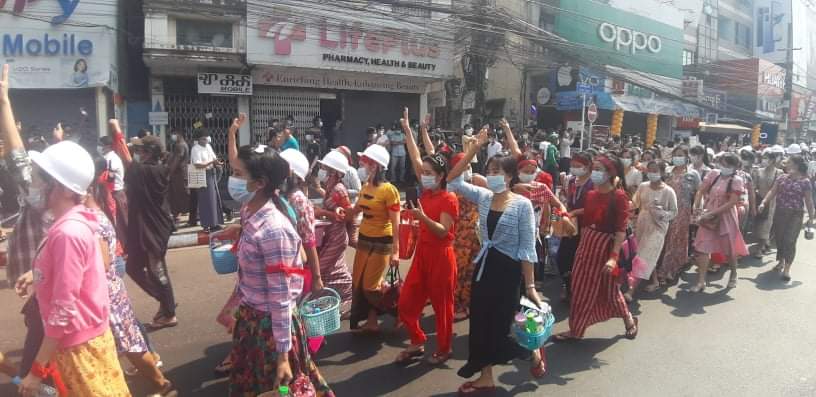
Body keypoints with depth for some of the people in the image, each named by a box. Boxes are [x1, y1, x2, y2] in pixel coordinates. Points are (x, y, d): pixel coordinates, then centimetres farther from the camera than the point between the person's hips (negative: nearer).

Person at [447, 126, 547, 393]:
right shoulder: (483, 197, 1)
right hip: (484, 266, 6)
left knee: (503, 324, 2)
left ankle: (535, 352, 34)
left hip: (509, 269, -5)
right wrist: (475, 148, -7)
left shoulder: (522, 204, -13)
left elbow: (527, 248, -13)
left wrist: (530, 285, -13)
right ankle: (486, 377, 26)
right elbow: (453, 180, 0)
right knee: (481, 322, 10)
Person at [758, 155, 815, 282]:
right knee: (780, 238, 11)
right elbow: (772, 192, 2)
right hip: (780, 213, 4)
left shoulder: (805, 182, -5)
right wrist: (764, 202, -14)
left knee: (789, 240, -7)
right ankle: (781, 261, 30)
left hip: (795, 215, -4)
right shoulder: (782, 178, 5)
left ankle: (787, 268, -2)